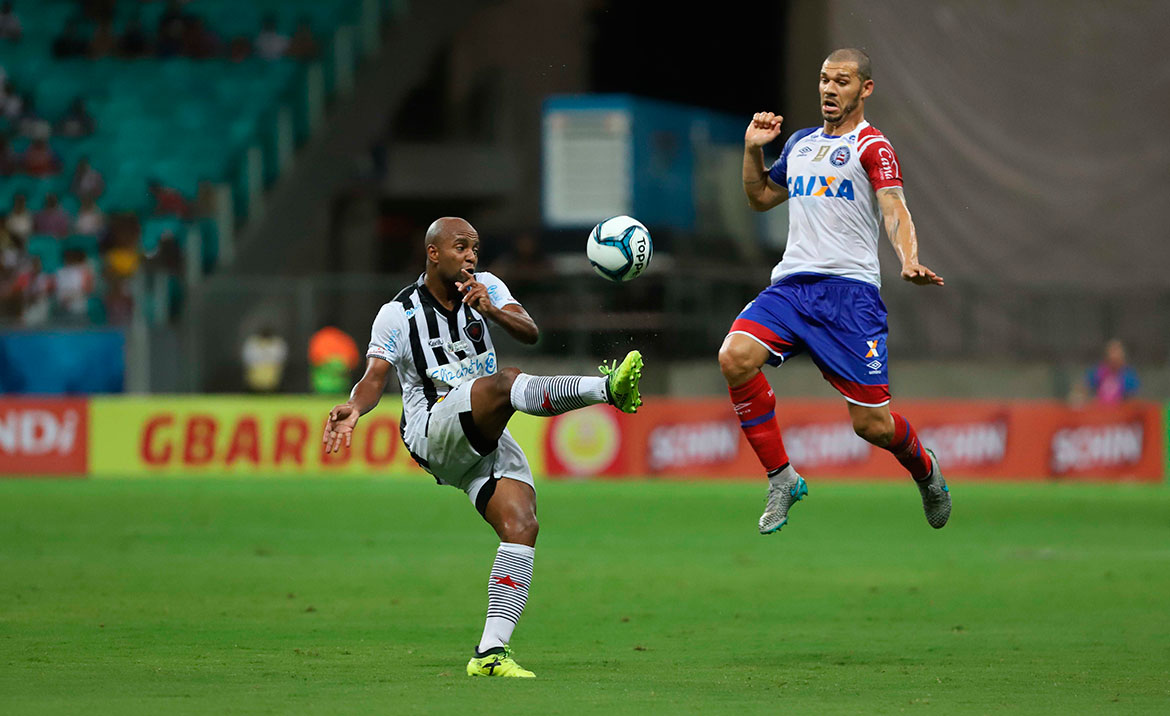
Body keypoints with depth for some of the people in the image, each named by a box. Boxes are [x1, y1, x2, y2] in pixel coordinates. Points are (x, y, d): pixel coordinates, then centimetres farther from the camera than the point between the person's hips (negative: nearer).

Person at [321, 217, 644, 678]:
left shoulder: (486, 288, 8)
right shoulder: (398, 314, -2)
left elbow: (529, 333, -7)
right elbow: (375, 377, -9)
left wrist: (493, 311, -27)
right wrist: (354, 407, -31)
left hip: (488, 441, 5)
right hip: (434, 436, -5)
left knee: (522, 526, -16)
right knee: (502, 384, -32)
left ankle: (491, 651, -18)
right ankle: (607, 388, -52)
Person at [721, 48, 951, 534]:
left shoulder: (871, 146, 0)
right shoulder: (801, 143, 20)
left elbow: (895, 211, -14)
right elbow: (760, 197, 34)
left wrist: (909, 261, -33)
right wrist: (753, 149, 17)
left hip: (849, 289, -5)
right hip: (790, 286, 5)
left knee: (872, 423, -6)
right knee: (735, 357, -23)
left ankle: (925, 471, 30)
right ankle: (782, 480, -10)